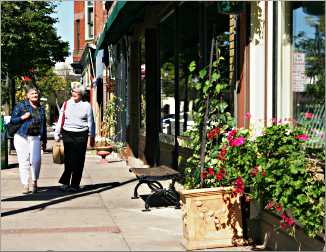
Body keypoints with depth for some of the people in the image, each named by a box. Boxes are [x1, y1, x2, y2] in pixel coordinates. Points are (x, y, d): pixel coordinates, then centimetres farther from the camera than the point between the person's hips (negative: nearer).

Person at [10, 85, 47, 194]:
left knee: (36, 160, -14)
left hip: (35, 138, 2)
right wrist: (23, 117, -16)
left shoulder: (41, 108, 13)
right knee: (24, 161, 0)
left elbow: (44, 125, 19)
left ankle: (34, 182, 7)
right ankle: (25, 185, 10)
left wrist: (44, 141, 19)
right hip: (21, 137, -2)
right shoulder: (20, 106, 1)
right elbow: (12, 120, 1)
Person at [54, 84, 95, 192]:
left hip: (81, 135, -1)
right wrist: (57, 134, 10)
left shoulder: (86, 105, 5)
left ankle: (75, 184, 8)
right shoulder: (66, 104, 9)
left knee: (78, 161, 0)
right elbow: (60, 120, 13)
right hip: (67, 134, 1)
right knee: (68, 160, -1)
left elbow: (91, 122, 9)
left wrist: (92, 137, 9)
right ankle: (65, 183, 7)